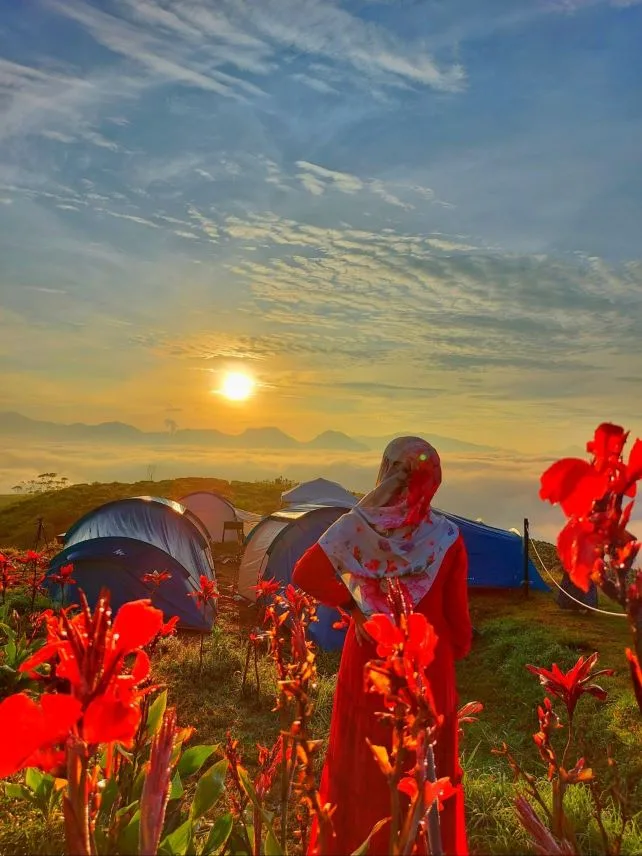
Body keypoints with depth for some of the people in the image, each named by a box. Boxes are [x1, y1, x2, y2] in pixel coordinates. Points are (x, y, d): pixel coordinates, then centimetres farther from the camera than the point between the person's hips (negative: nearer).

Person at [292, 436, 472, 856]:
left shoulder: (358, 525, -11)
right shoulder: (447, 537, -13)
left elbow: (305, 574, -13)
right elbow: (457, 612, -6)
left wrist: (349, 600, -1)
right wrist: (460, 650, 13)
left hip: (369, 661, 1)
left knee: (362, 763, 17)